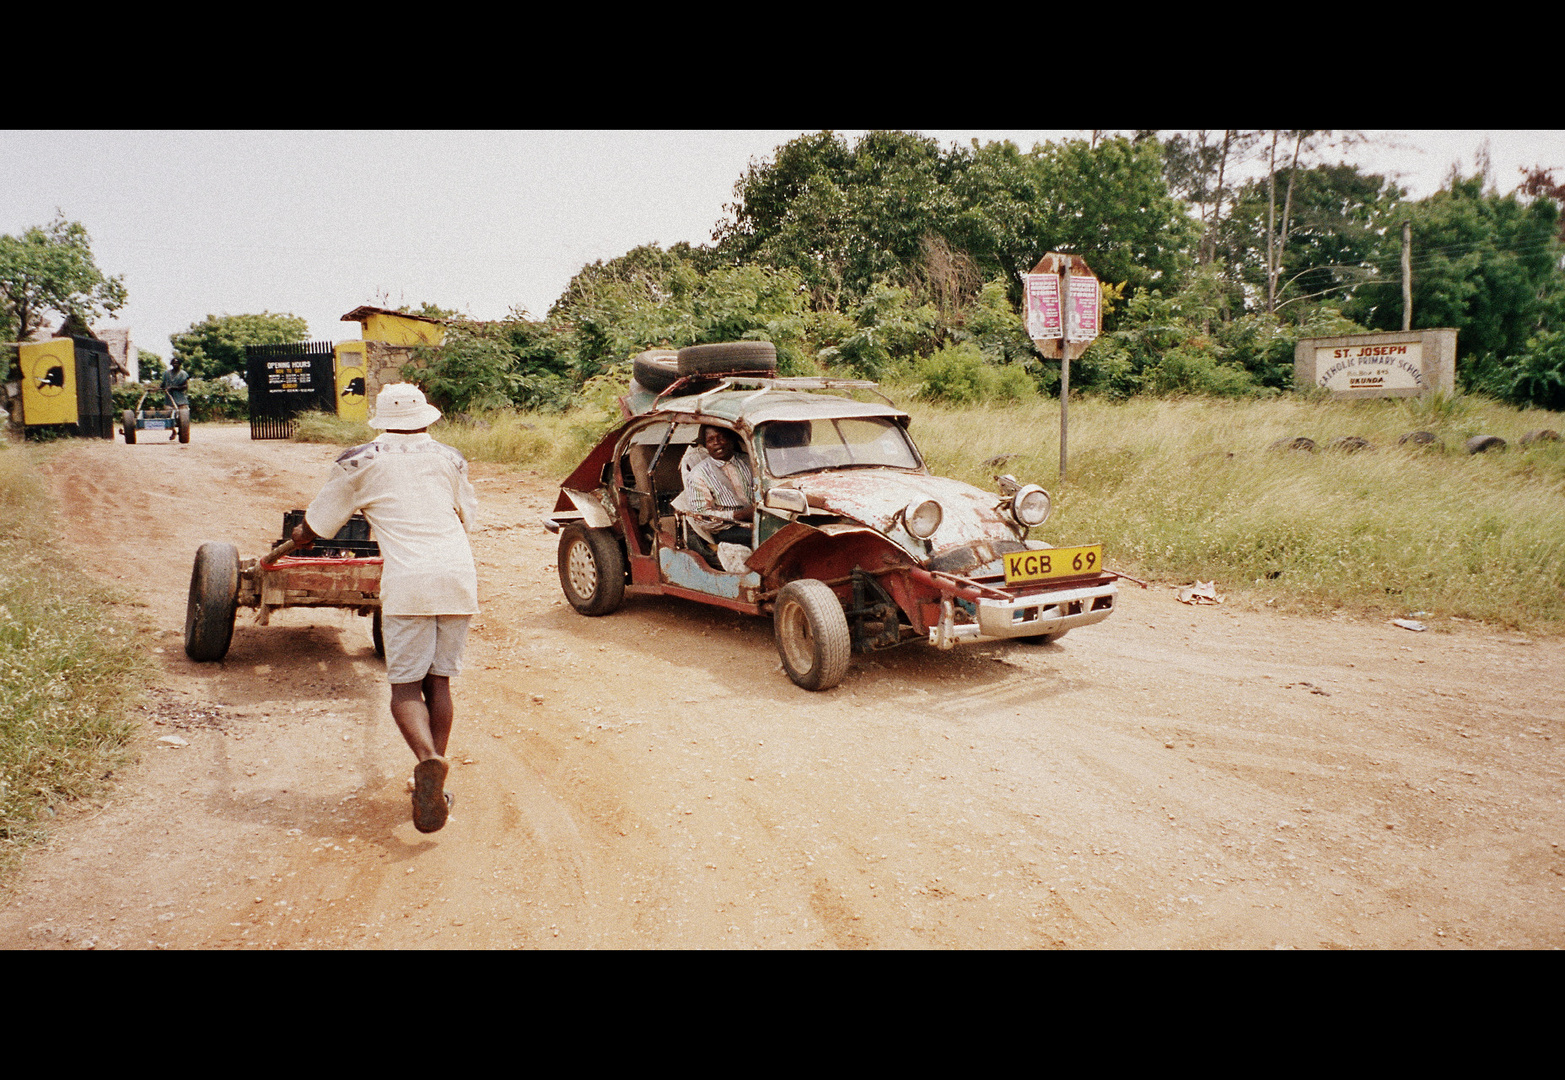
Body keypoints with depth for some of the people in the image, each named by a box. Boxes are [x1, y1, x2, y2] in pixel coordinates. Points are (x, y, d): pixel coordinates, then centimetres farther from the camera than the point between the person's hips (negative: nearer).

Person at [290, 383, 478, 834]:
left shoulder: (360, 462, 10)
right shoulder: (449, 458, 19)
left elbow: (314, 526, 19)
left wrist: (299, 536, 42)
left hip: (408, 580, -3)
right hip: (459, 575, 3)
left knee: (405, 684, 0)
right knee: (439, 681, 11)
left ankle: (428, 758, -27)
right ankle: (435, 782, 10)